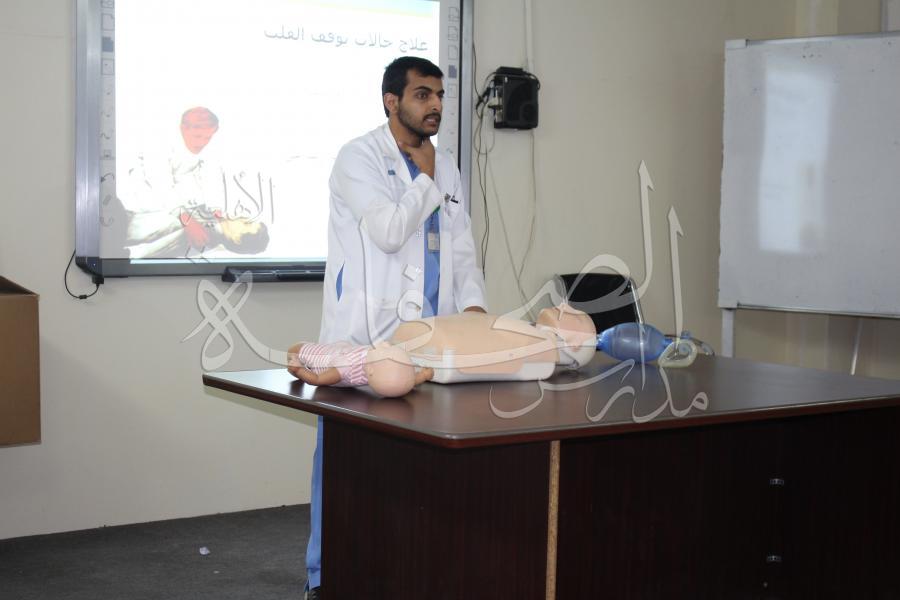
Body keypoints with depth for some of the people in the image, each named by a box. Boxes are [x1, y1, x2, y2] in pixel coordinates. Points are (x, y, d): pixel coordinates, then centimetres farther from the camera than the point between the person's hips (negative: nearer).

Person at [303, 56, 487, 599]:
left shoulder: (446, 168, 16)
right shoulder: (359, 157, -4)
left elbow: (462, 250, 15)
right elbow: (389, 231, -17)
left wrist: (473, 303, -2)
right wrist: (424, 178, -4)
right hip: (366, 337, -5)